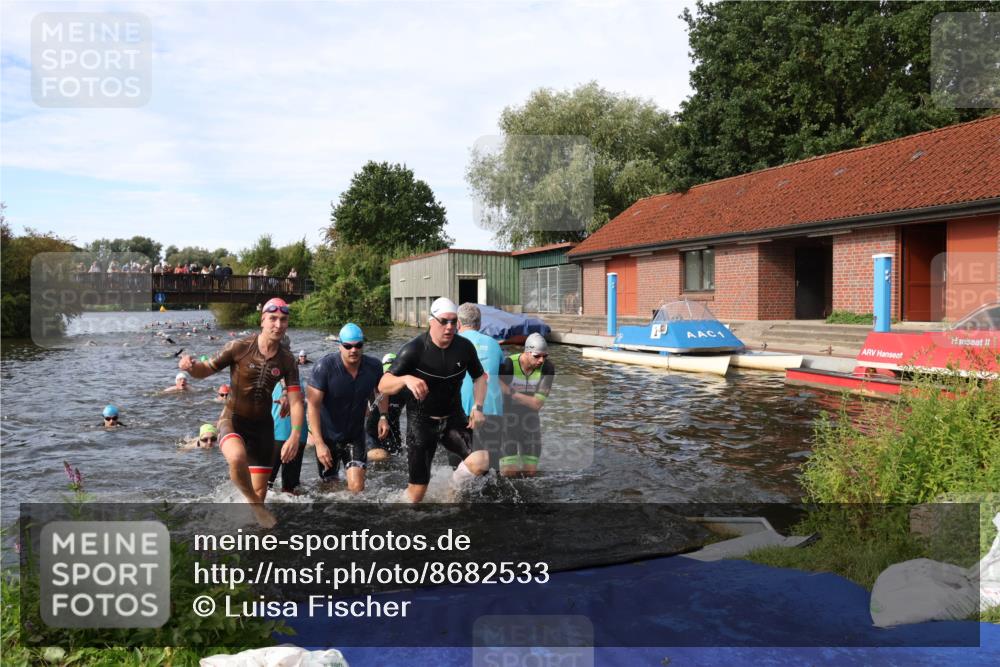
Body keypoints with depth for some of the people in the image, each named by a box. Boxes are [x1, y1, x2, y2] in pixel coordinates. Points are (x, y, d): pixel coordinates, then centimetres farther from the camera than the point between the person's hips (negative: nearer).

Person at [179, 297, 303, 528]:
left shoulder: (287, 360, -5)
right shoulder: (240, 347, -13)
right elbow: (205, 370, -3)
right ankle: (254, 504, -11)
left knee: (260, 491, 5)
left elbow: (296, 402, -7)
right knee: (237, 457, -36)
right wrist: (190, 366, -27)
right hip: (232, 419, -3)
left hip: (262, 424, 3)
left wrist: (295, 435, -21)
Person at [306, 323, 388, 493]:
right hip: (328, 436, -2)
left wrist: (383, 416, -2)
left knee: (357, 486, -11)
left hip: (355, 436, 2)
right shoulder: (325, 366, -22)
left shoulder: (374, 366, -10)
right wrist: (319, 443, -28)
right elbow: (313, 405, -23)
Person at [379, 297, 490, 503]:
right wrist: (406, 379, -39)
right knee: (417, 493, -2)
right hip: (421, 423, -3)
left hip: (454, 419, 3)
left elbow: (480, 377, 10)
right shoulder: (414, 349, -17)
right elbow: (383, 386, -19)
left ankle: (453, 484, 9)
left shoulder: (465, 347, -7)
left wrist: (478, 407, -6)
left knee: (481, 462, -22)